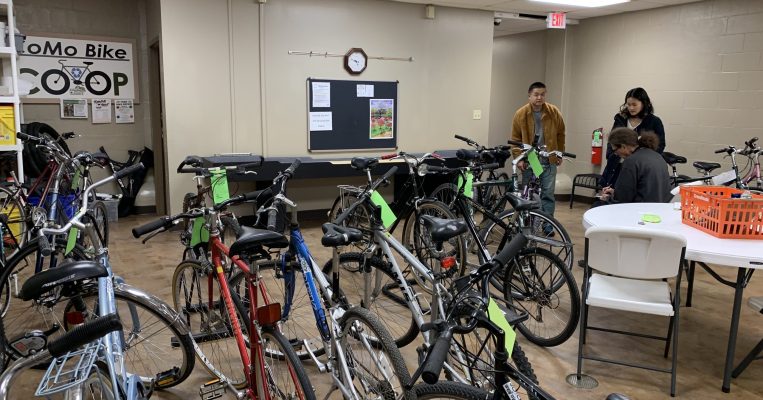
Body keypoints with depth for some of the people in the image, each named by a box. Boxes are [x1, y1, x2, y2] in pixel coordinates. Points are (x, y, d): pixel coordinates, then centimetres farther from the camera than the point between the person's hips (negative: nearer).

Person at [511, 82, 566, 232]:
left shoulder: (554, 112, -3)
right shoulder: (521, 114, -5)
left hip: (549, 161, 0)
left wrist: (560, 154, 10)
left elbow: (560, 134, 9)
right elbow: (515, 138, 0)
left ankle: (548, 225, 7)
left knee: (548, 193, 0)